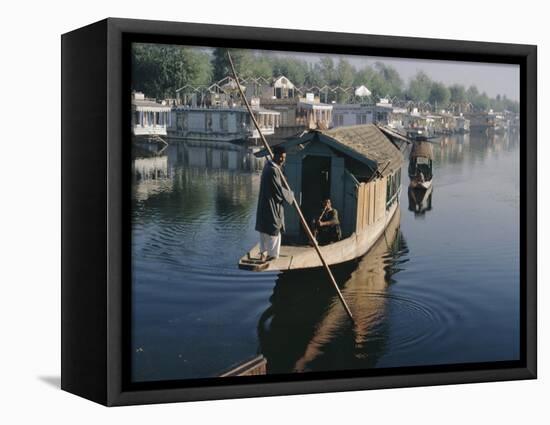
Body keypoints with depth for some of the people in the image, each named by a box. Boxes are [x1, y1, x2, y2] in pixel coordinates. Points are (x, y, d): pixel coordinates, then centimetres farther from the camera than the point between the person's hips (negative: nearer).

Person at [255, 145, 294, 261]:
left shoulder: (269, 166, 9)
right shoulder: (273, 170, -23)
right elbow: (279, 189, -19)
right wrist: (290, 195, -5)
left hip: (265, 202, 10)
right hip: (272, 204, -10)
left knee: (265, 228, 15)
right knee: (274, 228, -1)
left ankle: (264, 251, 22)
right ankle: (272, 253, 6)